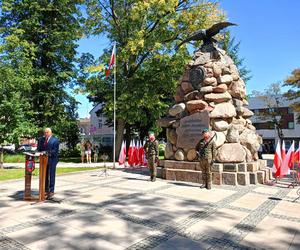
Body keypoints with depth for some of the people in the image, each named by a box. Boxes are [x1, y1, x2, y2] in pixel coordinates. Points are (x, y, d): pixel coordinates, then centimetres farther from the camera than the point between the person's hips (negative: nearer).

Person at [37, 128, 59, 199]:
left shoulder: (55, 140, -5)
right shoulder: (41, 139, 14)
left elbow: (55, 150, -12)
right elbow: (39, 149, 15)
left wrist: (48, 153, -25)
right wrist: (40, 153, -7)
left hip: (51, 160, -6)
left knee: (51, 176, -2)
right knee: (44, 176, 12)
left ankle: (51, 191, 3)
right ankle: (46, 190, 23)